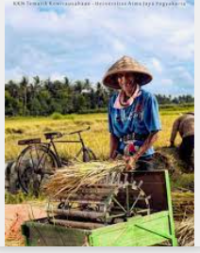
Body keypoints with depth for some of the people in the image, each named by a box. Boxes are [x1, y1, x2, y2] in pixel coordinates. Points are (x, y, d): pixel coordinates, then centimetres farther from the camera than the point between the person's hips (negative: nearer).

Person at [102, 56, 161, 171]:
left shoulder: (147, 98, -10)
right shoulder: (114, 101, 2)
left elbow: (154, 134, -11)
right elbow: (114, 134, 8)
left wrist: (135, 158, -18)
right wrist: (112, 158, -6)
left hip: (143, 158, -3)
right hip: (122, 157, 4)